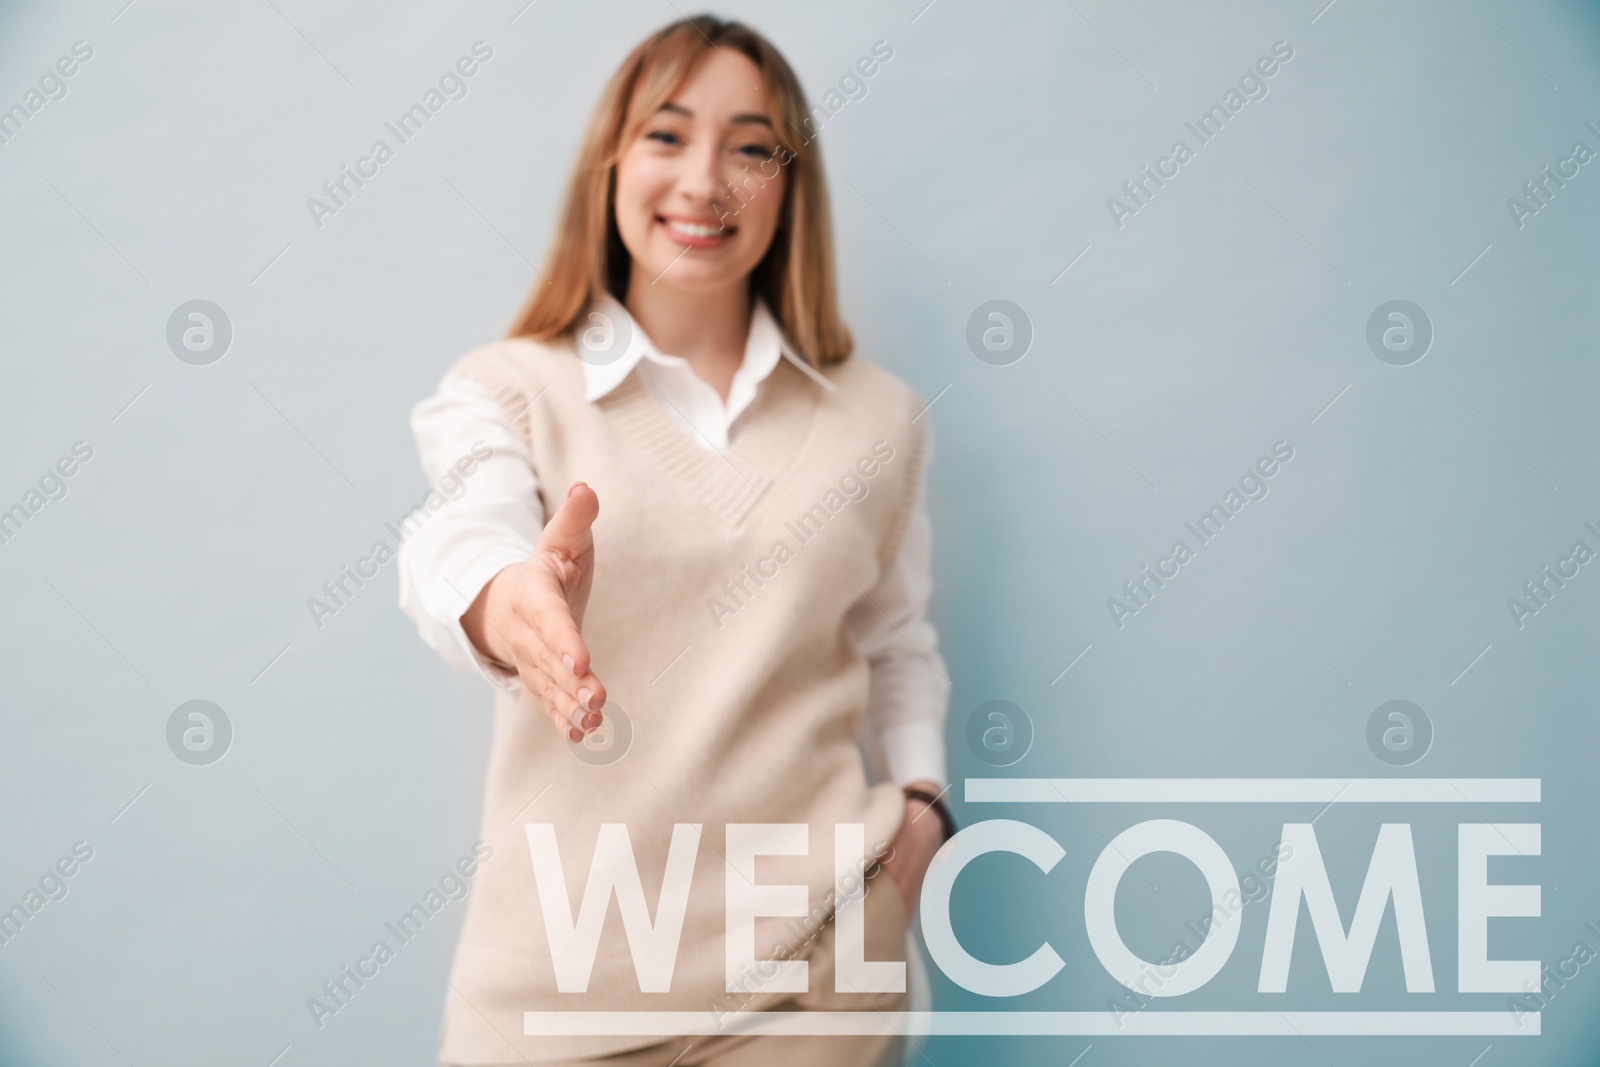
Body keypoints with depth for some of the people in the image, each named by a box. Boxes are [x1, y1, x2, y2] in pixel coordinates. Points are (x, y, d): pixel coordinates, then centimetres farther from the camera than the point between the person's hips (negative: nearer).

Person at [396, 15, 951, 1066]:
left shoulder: (880, 416, 5)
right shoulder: (509, 389, -2)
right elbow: (463, 540, -21)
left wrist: (919, 804, -2)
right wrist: (505, 602, -43)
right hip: (567, 958, -1)